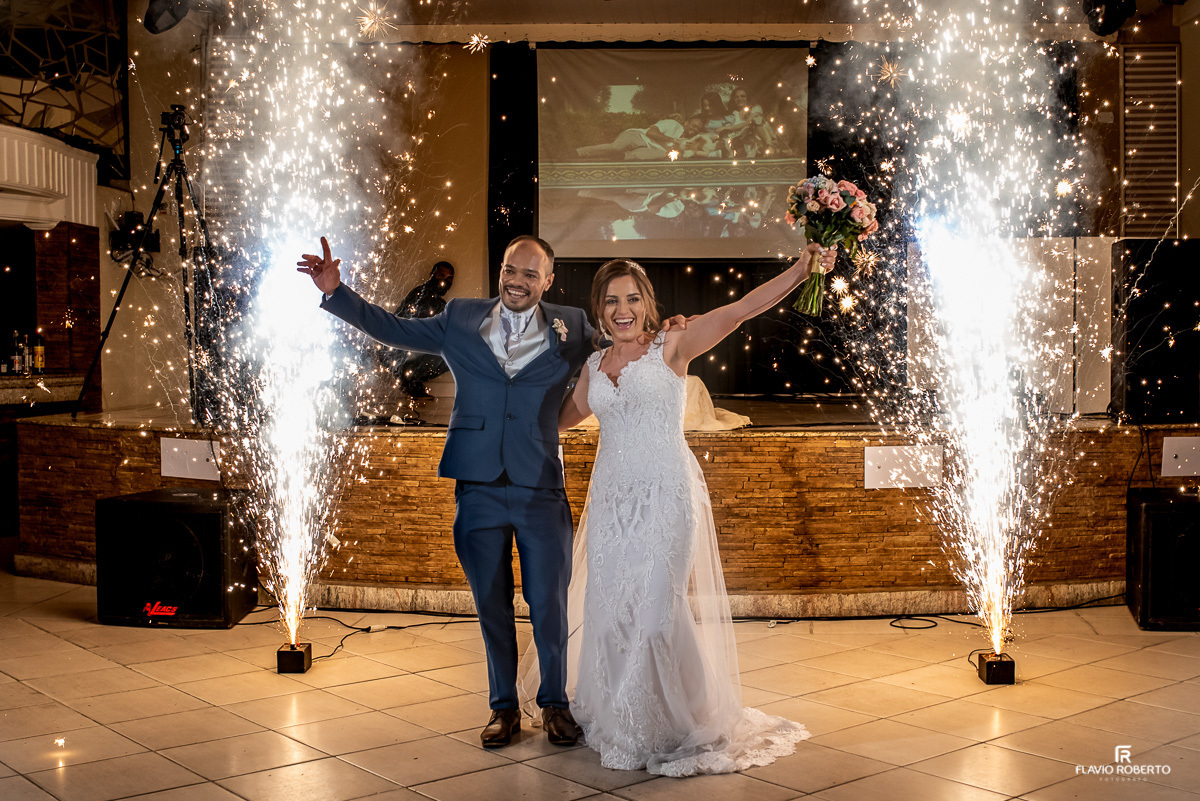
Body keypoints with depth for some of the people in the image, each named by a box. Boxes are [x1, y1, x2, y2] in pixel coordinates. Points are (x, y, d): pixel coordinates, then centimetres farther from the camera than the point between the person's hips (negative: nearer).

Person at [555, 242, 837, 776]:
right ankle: (618, 721, 23)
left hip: (665, 495, -5)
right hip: (612, 497, 5)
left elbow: (739, 311, -15)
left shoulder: (671, 348, -3)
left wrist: (801, 269, -24)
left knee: (657, 605, -6)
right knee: (610, 606, 6)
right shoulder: (594, 365, 12)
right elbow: (562, 417, 29)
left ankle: (672, 726, 12)